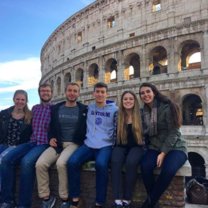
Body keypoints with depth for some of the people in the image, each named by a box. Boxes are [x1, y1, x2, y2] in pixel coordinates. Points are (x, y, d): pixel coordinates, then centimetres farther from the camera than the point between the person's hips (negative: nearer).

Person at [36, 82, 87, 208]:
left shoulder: (84, 110, 0)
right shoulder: (55, 108, 10)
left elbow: (87, 129, 3)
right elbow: (51, 127, 17)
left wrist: (83, 142, -11)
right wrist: (51, 138, 0)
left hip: (74, 144, -4)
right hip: (58, 143, 4)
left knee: (61, 163, -32)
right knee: (40, 163, -19)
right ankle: (46, 198, 0)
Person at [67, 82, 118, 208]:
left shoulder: (114, 109, 3)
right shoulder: (89, 108, 14)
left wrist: (114, 146, 0)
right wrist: (88, 139, 15)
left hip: (106, 146, -3)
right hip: (89, 145, 4)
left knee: (101, 164, -35)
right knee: (72, 162, -23)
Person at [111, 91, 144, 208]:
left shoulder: (140, 114, 0)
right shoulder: (118, 116, 5)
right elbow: (116, 133, 11)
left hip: (137, 146, -1)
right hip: (122, 146, 2)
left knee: (131, 162, -34)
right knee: (115, 162, -31)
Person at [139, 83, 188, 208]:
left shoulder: (167, 107, -12)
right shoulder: (144, 111, 7)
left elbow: (173, 132, -14)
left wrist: (163, 153, -20)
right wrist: (146, 148, -4)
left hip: (175, 147, -4)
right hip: (155, 147, 4)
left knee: (168, 170, -34)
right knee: (145, 166, -28)